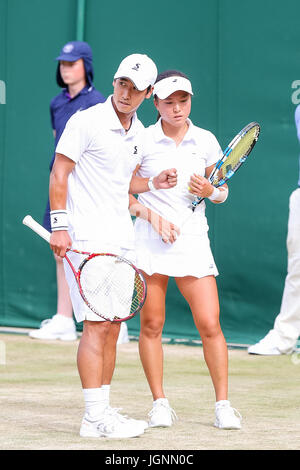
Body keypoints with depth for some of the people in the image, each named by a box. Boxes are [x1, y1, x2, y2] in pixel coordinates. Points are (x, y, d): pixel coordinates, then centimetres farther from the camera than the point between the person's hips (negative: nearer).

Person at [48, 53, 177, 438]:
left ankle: (101, 413, 14)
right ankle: (95, 417, -10)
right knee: (96, 325, -11)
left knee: (112, 326, 8)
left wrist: (154, 183, 8)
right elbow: (59, 174, -10)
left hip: (122, 240, 8)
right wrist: (59, 226, -17)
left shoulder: (138, 133, 14)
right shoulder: (86, 121, -8)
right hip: (87, 239, -8)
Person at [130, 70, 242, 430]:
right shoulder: (142, 141, -1)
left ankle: (222, 404, 5)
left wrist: (210, 191, -7)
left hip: (192, 240, 1)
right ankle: (160, 403, 13)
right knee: (151, 325, 1)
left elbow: (221, 191, 15)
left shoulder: (206, 141, 5)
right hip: (150, 241, -1)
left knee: (210, 324, -6)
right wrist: (152, 216, -12)